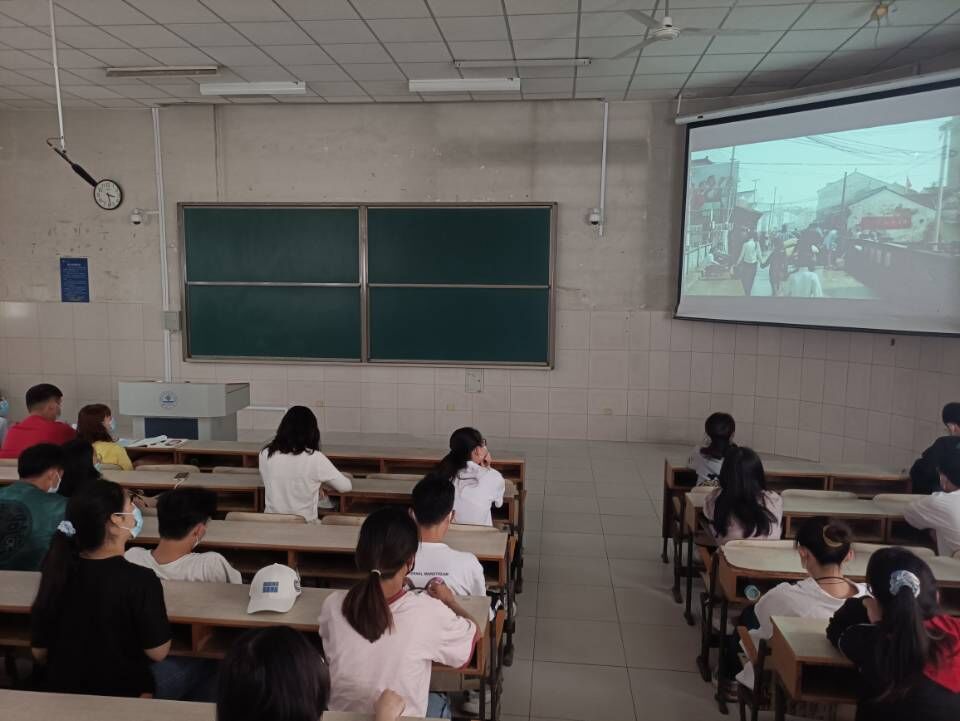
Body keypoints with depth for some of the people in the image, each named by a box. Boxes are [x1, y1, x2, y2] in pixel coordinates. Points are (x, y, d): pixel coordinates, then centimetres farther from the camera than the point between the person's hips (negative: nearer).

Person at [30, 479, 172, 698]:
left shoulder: (57, 570, -11)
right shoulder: (141, 581, -26)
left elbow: (39, 651, 0)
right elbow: (157, 653, -15)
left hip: (63, 690, 5)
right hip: (122, 694, -5)